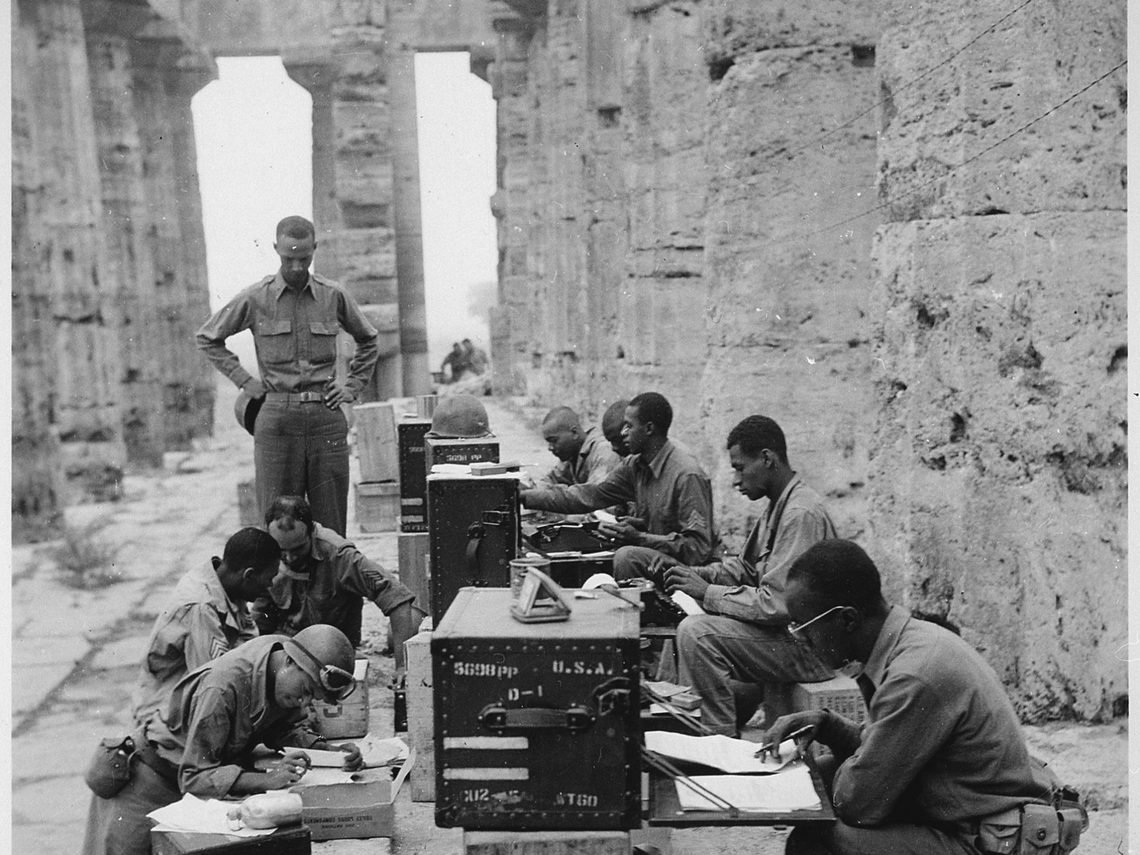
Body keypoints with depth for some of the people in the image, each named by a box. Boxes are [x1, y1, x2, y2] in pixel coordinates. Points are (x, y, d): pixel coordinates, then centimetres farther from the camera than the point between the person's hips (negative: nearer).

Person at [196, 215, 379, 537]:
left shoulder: (333, 296, 6)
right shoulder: (255, 299, 2)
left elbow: (368, 341, 23)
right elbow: (208, 338, 14)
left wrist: (352, 386, 11)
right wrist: (245, 381, 6)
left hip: (327, 416, 1)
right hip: (276, 416, -1)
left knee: (331, 525, 3)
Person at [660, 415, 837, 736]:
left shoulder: (801, 514, -22)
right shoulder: (779, 506, 11)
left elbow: (777, 604, -26)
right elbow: (744, 568, 19)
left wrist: (707, 592, -18)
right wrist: (691, 573, 3)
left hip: (808, 647, -10)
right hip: (787, 632, 11)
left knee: (696, 633, -22)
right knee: (686, 620, 12)